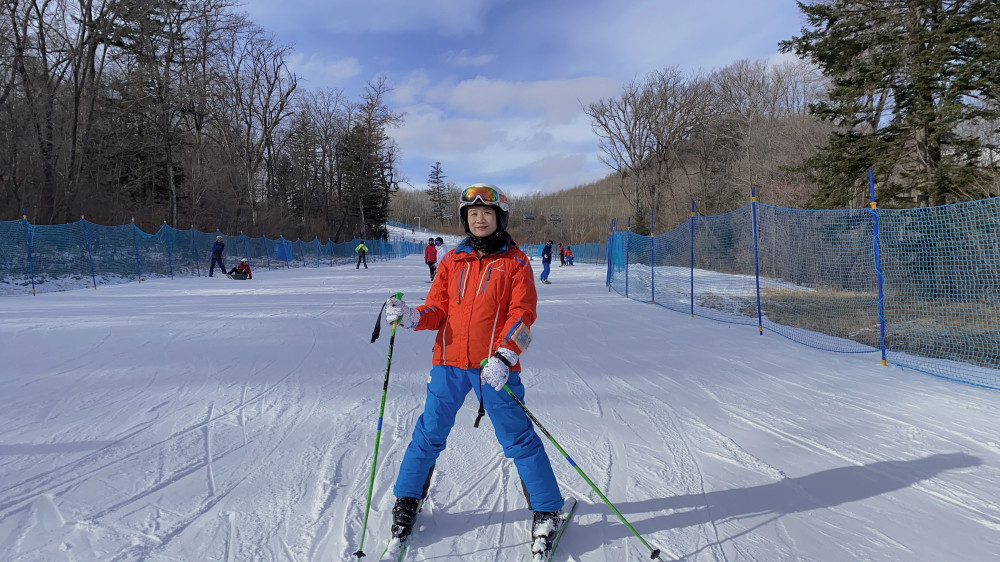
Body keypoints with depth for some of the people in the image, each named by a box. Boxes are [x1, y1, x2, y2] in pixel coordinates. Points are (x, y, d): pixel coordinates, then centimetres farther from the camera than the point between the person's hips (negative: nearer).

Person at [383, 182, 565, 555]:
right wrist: (411, 317, -12)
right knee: (430, 433, 10)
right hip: (449, 361, 3)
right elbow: (438, 309, 9)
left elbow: (522, 314, -7)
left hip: (496, 366, -3)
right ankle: (407, 500, 30)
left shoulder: (515, 262, 2)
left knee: (517, 437, 2)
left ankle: (546, 509, 18)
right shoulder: (452, 261, 11)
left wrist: (503, 357, -20)